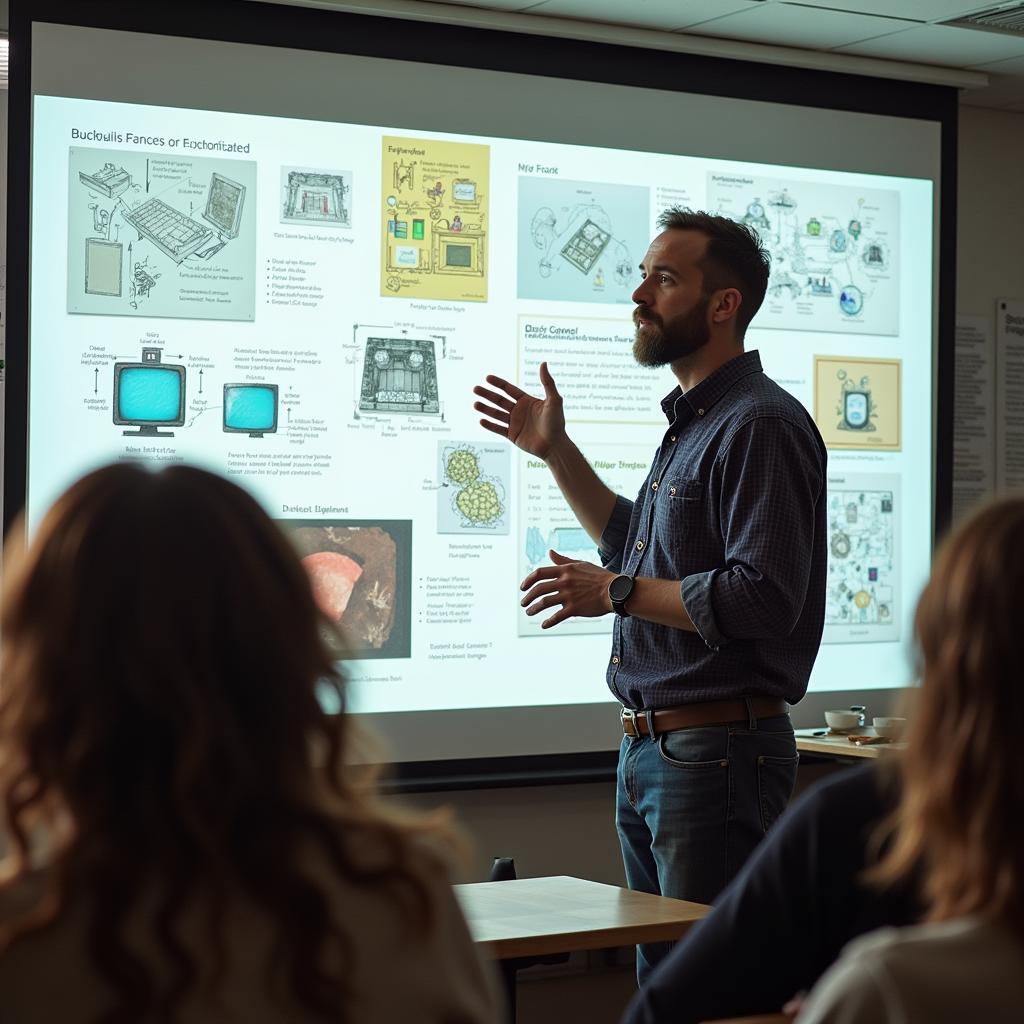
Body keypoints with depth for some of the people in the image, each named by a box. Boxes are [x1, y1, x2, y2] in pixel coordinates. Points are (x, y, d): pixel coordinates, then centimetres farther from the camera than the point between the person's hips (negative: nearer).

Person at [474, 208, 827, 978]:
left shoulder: (761, 425, -16)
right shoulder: (691, 422, 16)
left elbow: (763, 598, -25)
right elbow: (641, 549, 30)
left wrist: (615, 592, -18)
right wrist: (557, 452, 23)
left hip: (718, 746, -10)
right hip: (652, 744, 10)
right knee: (660, 973, 17)